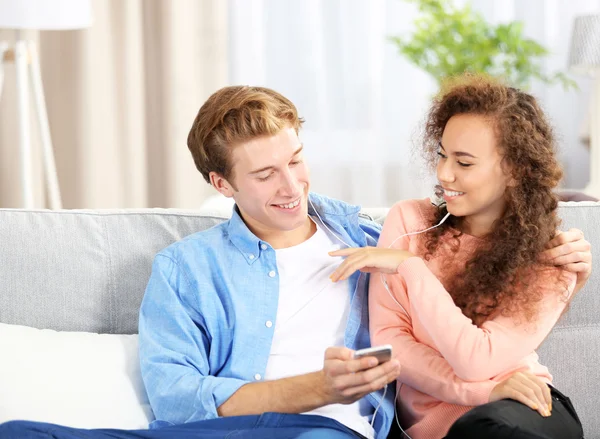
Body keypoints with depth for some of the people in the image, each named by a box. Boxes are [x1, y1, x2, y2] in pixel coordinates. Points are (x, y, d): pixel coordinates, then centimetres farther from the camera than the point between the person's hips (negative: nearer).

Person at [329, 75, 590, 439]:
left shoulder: (551, 264, -3)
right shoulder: (409, 221, 0)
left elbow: (475, 361, -15)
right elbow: (387, 338, -4)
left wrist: (408, 266, -17)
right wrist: (485, 390, -16)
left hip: (521, 408, 0)